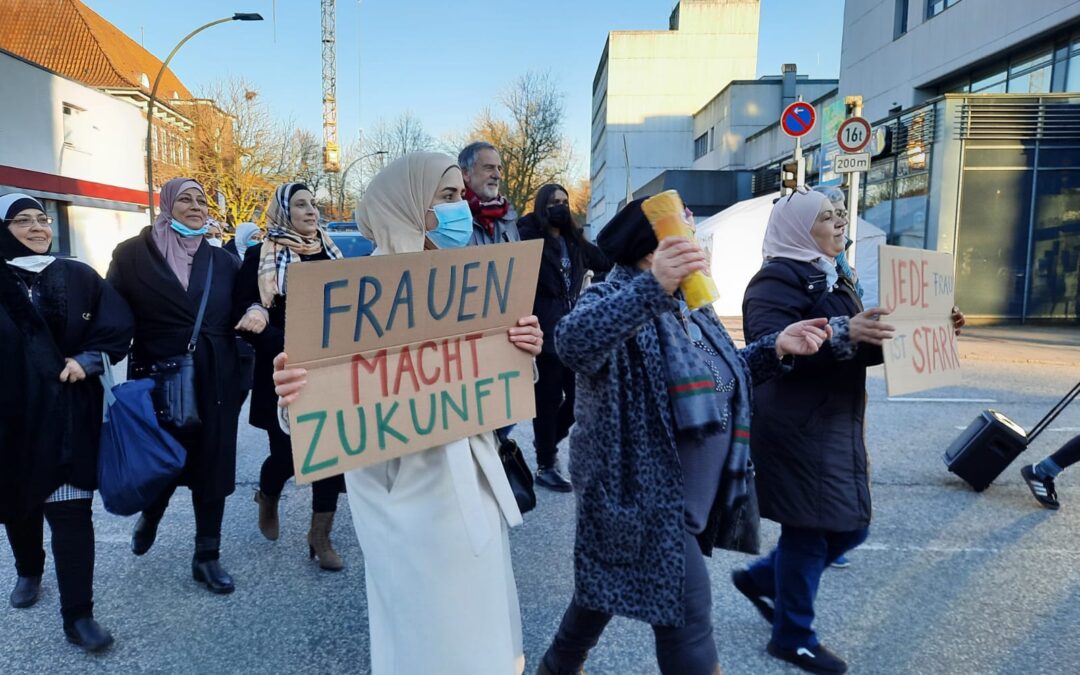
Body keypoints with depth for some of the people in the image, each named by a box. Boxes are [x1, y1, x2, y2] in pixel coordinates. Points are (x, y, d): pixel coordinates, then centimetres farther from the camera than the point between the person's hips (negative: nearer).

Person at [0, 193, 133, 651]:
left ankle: (78, 616, 2)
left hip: (68, 415, -1)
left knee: (71, 511, -4)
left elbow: (118, 325, 0)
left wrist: (89, 359, -13)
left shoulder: (78, 277, 3)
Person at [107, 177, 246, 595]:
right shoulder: (133, 254, -1)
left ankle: (207, 556, 20)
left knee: (211, 466, 6)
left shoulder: (223, 261, 7)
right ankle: (150, 516, 47)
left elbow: (239, 314, 10)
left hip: (215, 381, 2)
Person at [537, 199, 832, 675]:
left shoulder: (690, 307, 10)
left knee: (611, 585, 23)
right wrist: (653, 287, -51)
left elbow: (716, 376, 19)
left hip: (688, 496, 9)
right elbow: (573, 343, -40)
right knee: (687, 612, -2)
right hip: (646, 496, -8)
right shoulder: (615, 298, -18)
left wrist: (776, 347, 4)